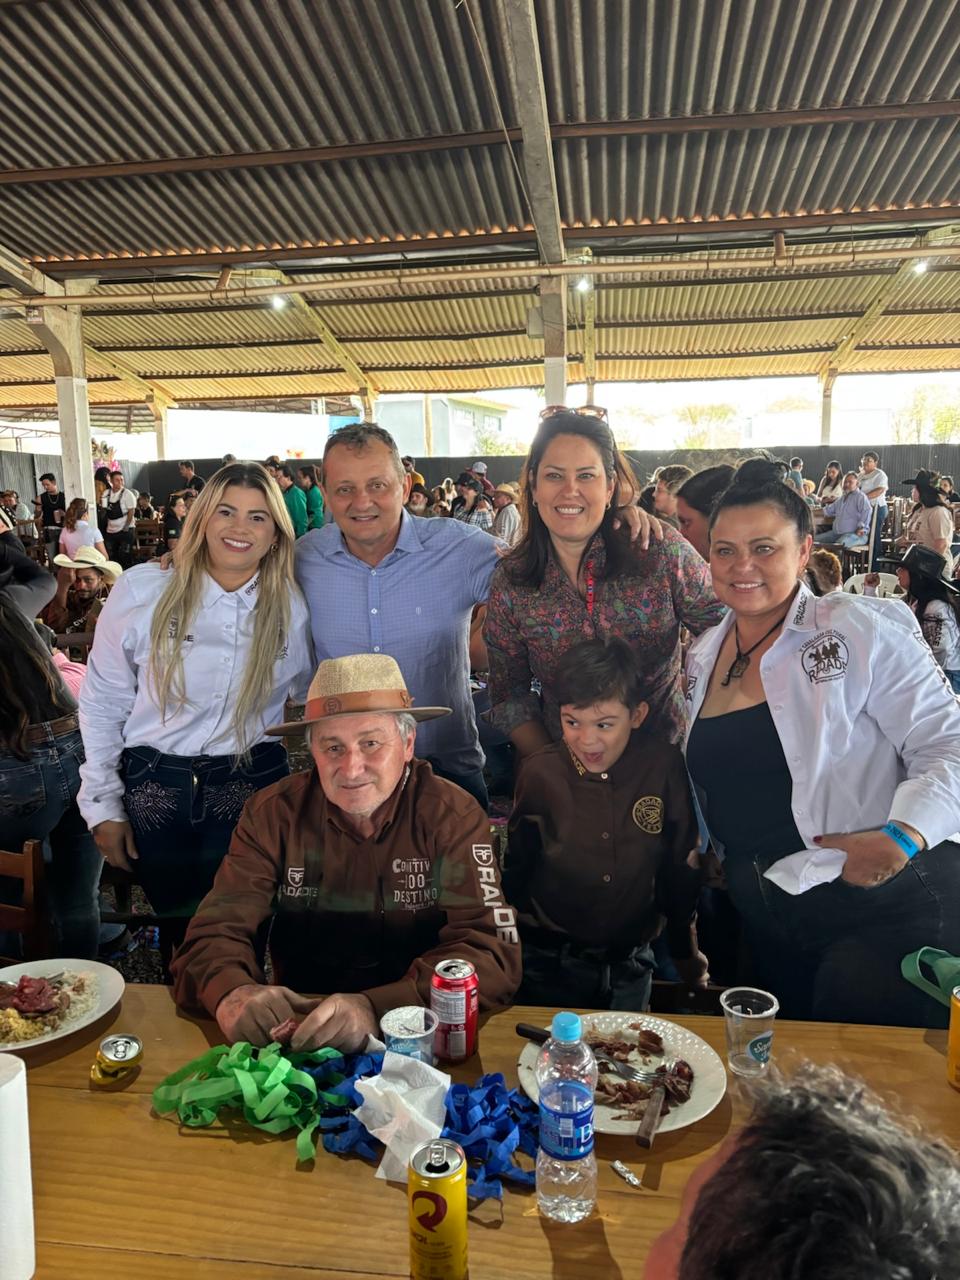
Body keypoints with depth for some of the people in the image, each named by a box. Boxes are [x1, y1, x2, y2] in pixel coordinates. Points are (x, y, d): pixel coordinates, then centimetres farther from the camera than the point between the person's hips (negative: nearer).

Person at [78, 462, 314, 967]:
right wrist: (103, 806, 1)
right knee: (177, 927, 14)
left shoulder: (293, 608, -4)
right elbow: (102, 703, 0)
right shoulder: (142, 590, -7)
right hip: (154, 788, 0)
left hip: (252, 789, 0)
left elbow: (311, 702, 8)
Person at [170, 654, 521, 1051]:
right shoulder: (273, 814, -4)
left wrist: (378, 1008, -34)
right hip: (295, 1025, 2)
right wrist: (231, 992, -30)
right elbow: (216, 932, -6)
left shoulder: (452, 817, -10)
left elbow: (491, 953, -17)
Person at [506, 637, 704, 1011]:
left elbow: (680, 865, -1)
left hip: (629, 965, 1)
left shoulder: (664, 768, -14)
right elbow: (518, 867, 1)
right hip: (547, 964, 0)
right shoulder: (540, 773, -13)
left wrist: (685, 950, 9)